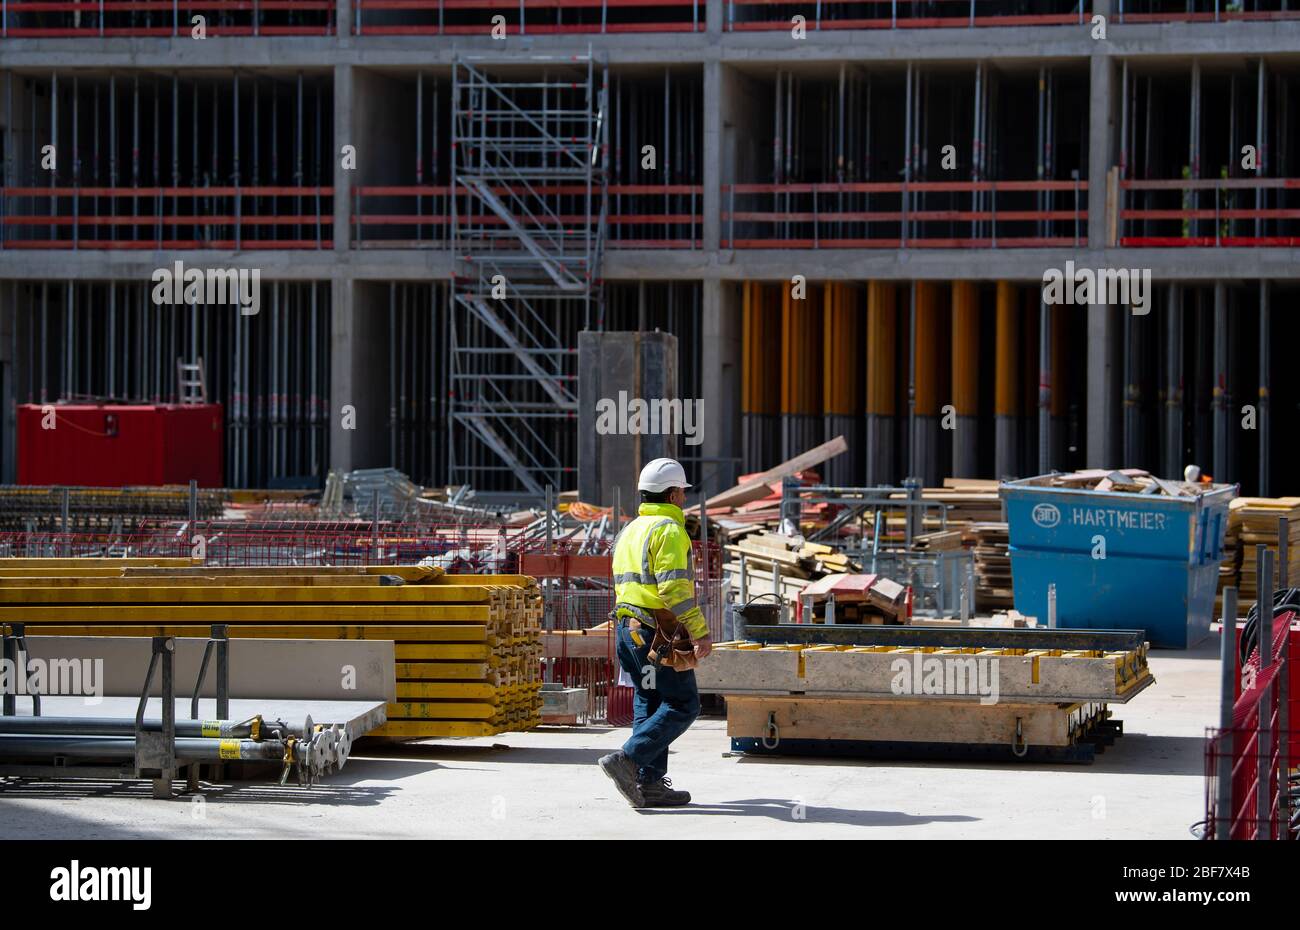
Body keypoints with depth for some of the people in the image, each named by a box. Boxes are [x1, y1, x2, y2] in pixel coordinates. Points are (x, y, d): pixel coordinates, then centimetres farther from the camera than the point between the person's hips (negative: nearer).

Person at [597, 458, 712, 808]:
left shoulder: (630, 531, 19)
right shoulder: (669, 530, -11)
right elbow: (673, 587, -21)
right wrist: (700, 632, -20)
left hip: (628, 626, 9)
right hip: (658, 631, -9)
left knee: (650, 704, 11)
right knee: (682, 705, -5)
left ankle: (650, 783, 7)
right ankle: (628, 759, -17)